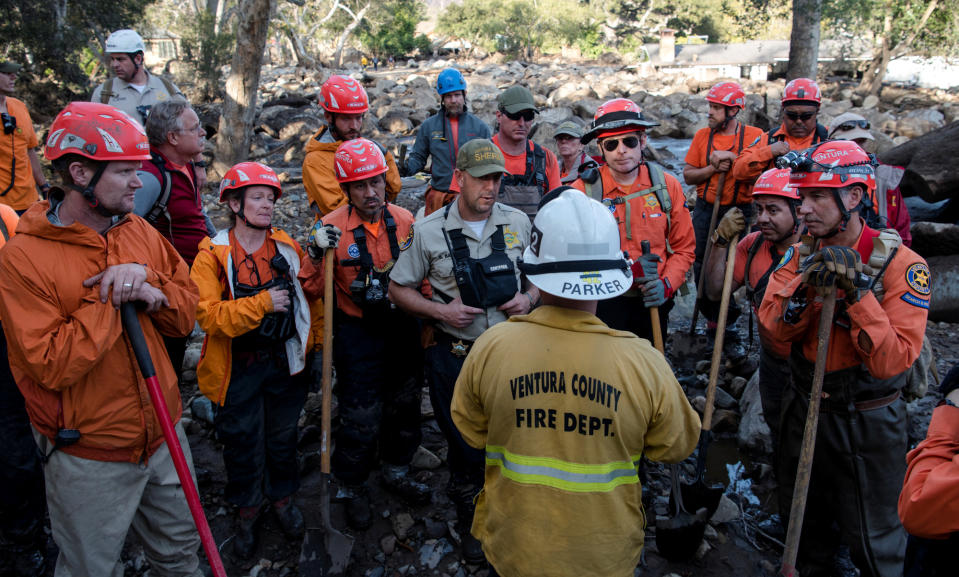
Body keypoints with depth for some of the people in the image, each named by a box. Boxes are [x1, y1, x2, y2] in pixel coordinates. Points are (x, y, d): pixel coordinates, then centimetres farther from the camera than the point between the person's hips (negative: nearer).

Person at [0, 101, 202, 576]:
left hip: (163, 437, 5)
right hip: (90, 458, -5)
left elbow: (186, 315, 2)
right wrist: (110, 298, -21)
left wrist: (149, 284, -17)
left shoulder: (140, 232, 1)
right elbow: (53, 366, -23)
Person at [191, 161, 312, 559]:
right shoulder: (212, 255, -11)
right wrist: (262, 303, -24)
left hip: (284, 362, 3)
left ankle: (283, 495, 41)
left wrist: (311, 344, 6)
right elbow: (208, 315, -21)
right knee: (243, 440, 12)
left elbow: (306, 297, 9)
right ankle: (247, 509, 34)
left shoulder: (287, 247, -1)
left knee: (283, 434, 18)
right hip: (238, 369, -2)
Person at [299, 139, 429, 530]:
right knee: (361, 418, 4)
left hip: (403, 329, 4)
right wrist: (317, 255, -28)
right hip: (358, 336, -4)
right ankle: (352, 488, 30)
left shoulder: (405, 220, -3)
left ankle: (396, 471, 45)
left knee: (405, 406, 20)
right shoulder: (331, 228, -14)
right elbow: (311, 291, -13)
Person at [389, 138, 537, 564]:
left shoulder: (518, 223, -1)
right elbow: (399, 289, 0)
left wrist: (530, 297, -9)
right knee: (466, 447, 11)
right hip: (453, 356, -2)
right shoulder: (429, 231, -8)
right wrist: (440, 310, -16)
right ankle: (469, 522, 37)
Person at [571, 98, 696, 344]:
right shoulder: (583, 191, -10)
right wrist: (627, 269, -23)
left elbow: (684, 248, 3)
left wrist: (667, 284, -14)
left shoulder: (667, 186, -1)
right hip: (602, 304, -3)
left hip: (653, 302, 3)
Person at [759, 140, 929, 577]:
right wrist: (802, 289, -29)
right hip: (804, 407, 5)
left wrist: (858, 291, -34)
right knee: (804, 518, 24)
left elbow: (892, 361, -26)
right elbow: (775, 327, -13)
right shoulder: (801, 255, -3)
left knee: (872, 540, 12)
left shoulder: (901, 265, -18)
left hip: (867, 423, -5)